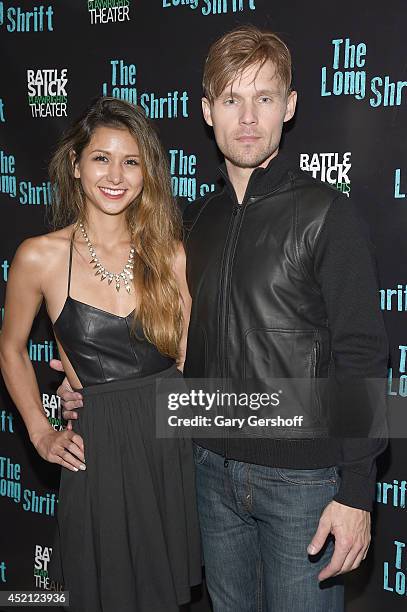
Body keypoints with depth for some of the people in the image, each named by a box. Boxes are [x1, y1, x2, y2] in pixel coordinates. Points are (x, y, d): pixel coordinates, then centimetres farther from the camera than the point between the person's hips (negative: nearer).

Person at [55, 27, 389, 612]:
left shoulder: (328, 214, -10)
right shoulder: (197, 218, 7)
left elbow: (361, 360, -12)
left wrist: (357, 493, -15)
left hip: (303, 478, -5)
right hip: (214, 468, 5)